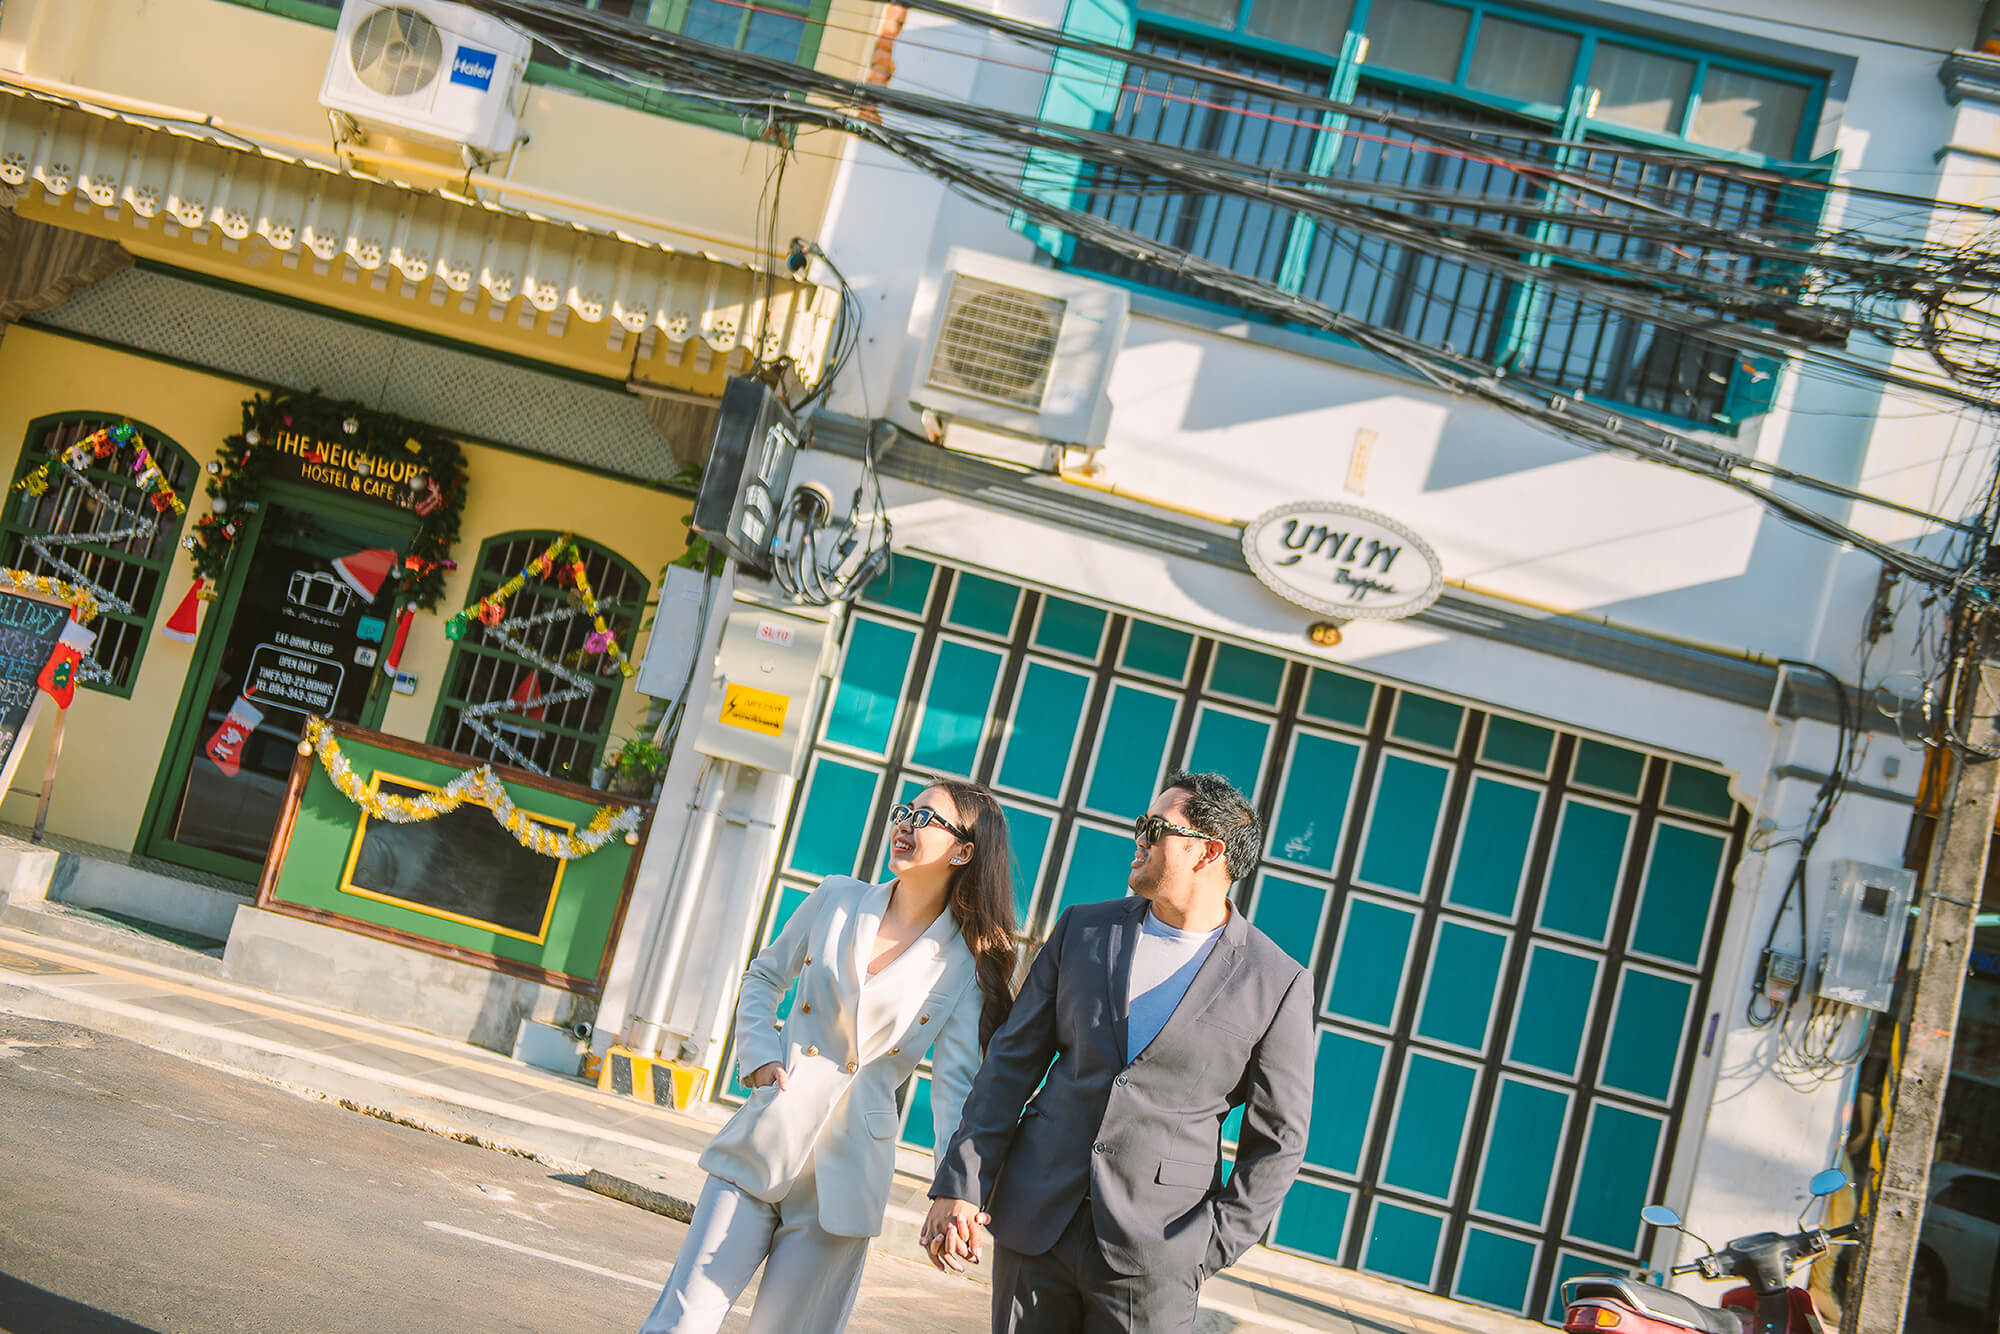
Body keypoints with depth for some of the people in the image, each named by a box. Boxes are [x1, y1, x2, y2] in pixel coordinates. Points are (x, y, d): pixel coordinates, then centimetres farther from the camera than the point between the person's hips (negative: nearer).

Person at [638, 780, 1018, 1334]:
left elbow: (955, 1082, -5)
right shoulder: (836, 900, 6)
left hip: (842, 1176, -2)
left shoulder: (966, 965, -1)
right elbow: (763, 976, 19)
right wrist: (759, 1055, 2)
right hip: (762, 1147, 2)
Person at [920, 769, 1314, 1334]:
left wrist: (1212, 1247, -7)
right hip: (1033, 1222, 3)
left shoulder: (1278, 984, -4)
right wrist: (960, 1184, 0)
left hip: (1152, 1254, -3)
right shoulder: (1082, 928, 6)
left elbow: (1278, 1138, 0)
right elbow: (1014, 1058, 7)